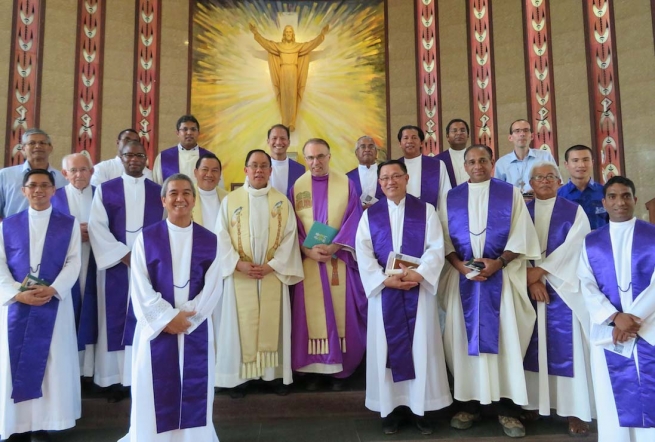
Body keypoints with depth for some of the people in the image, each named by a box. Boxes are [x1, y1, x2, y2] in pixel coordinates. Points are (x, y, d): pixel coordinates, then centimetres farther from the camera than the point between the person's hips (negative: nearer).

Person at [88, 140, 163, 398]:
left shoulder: (158, 192, 8)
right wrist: (124, 255, -12)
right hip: (116, 267, 0)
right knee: (116, 321, 2)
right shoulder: (105, 190, 6)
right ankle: (117, 379, 11)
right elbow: (96, 227, -3)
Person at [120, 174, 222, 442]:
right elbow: (141, 289, -5)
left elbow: (212, 289, -2)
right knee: (155, 394, 6)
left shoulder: (209, 241, 3)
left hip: (196, 330, 1)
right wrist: (167, 319, -13)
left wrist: (185, 318, -11)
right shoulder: (146, 238, 0)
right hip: (155, 328, -1)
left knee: (194, 392, 8)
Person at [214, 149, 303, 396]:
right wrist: (238, 264, -14)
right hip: (239, 275, 0)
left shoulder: (282, 202, 5)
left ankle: (275, 374, 17)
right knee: (241, 325, 3)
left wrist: (271, 265, -12)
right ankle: (239, 376, 14)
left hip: (273, 275, 1)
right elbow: (221, 237, -2)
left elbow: (289, 237, -1)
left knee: (272, 325, 6)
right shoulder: (231, 200, 3)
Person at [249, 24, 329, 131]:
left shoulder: (298, 46, 7)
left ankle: (292, 123, 0)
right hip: (283, 74, 0)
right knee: (284, 97, 0)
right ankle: (285, 123, 4)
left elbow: (312, 43, -1)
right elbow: (266, 42, -2)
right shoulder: (278, 45, 7)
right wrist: (256, 33, -15)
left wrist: (322, 34, -13)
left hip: (293, 74, 0)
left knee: (292, 98, -3)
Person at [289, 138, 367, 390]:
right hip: (308, 260, 1)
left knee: (340, 313, 2)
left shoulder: (346, 184, 2)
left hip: (339, 260, -1)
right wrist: (308, 250, -14)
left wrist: (334, 247, -16)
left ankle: (339, 369, 14)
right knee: (311, 314, 3)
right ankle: (312, 369, 14)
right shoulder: (297, 187, 5)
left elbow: (354, 220, -3)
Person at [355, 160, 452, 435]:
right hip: (383, 291, 1)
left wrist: (418, 274, -20)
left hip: (419, 290, 0)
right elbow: (363, 255, -2)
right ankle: (389, 408, 16)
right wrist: (385, 280, -15)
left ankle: (420, 408, 16)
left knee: (421, 347, 4)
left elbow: (436, 248, -4)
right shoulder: (370, 215, 6)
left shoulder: (426, 211, 5)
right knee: (387, 348, 5)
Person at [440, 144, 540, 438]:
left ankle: (507, 408, 5)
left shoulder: (510, 194, 6)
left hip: (501, 276, -1)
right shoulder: (452, 197, 10)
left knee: (505, 339, -3)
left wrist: (498, 262, -13)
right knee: (465, 338, 2)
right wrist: (460, 265, -10)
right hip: (463, 276, 2)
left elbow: (520, 235, 0)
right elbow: (444, 237, 6)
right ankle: (468, 404, 12)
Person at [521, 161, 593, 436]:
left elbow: (572, 247, -8)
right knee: (533, 346, 3)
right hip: (529, 287, 2)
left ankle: (575, 410, 3)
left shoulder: (574, 211, 5)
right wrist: (531, 279, -12)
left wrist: (540, 269, -15)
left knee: (567, 347, -3)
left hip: (564, 287, -2)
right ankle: (534, 403, 11)